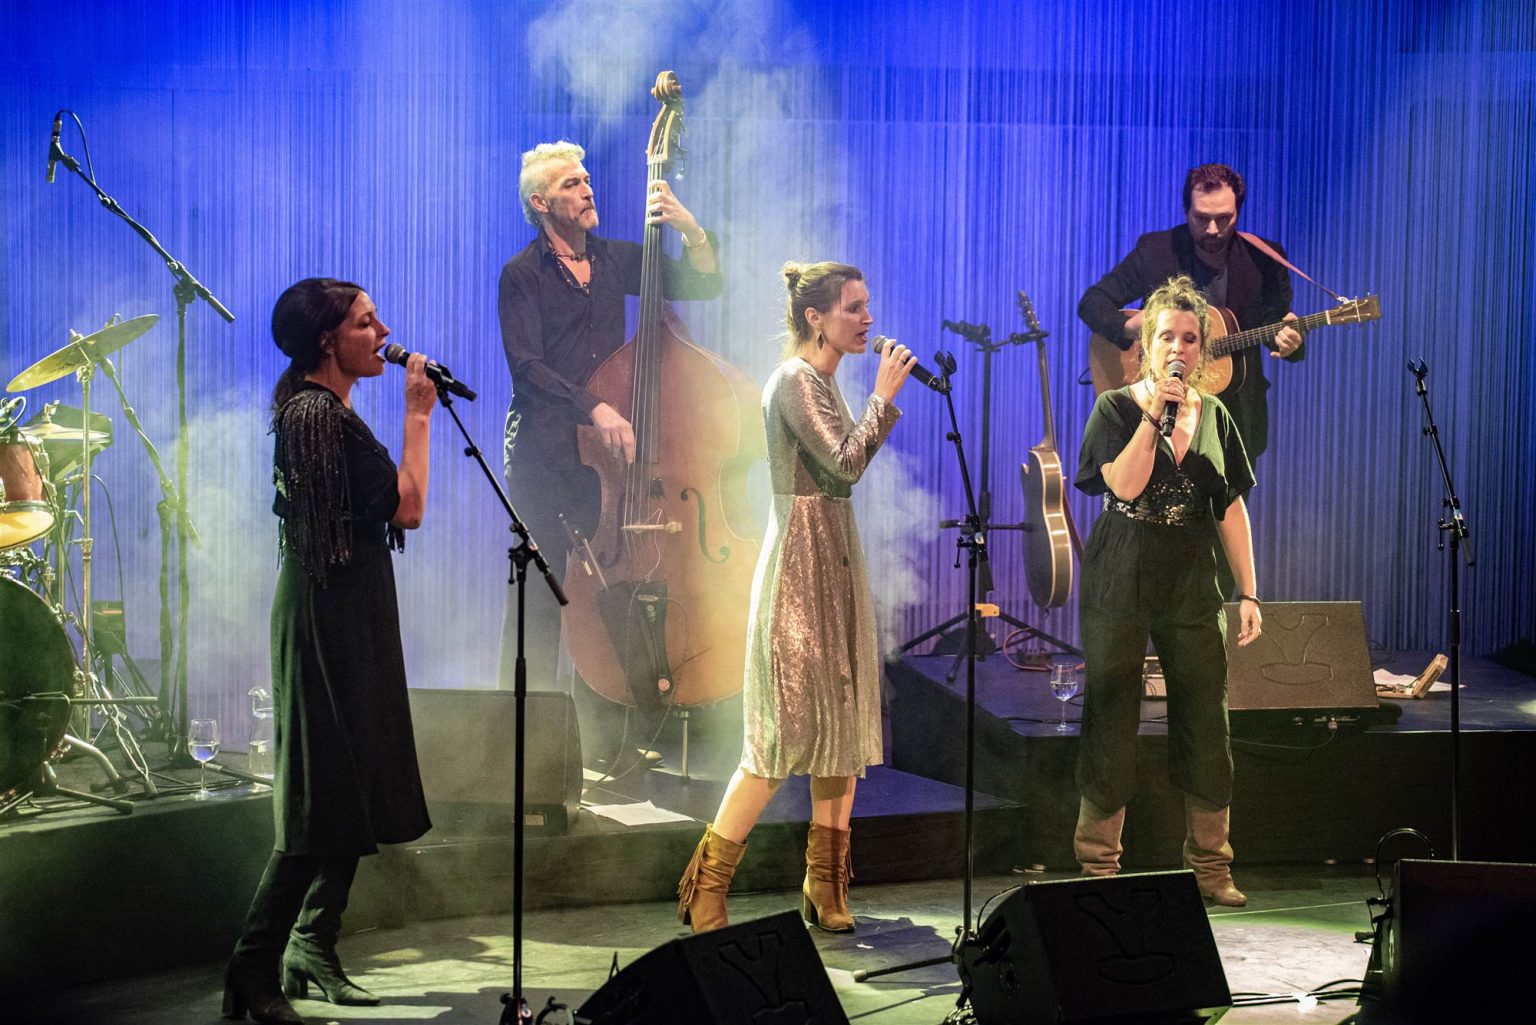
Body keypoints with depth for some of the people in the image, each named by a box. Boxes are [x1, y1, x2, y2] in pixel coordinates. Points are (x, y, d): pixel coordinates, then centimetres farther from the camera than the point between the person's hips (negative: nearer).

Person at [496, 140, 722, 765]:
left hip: (610, 448, 4)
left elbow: (704, 287, 11)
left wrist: (691, 231, -7)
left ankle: (600, 725, 6)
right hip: (543, 450, -4)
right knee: (540, 586, -4)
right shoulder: (523, 275, -1)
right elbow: (526, 367, -11)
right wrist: (594, 409, -22)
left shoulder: (616, 260, 12)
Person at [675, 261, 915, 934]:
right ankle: (705, 889, -3)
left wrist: (885, 403, 9)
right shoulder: (795, 380, -13)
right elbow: (846, 465, -22)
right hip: (802, 558, -10)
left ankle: (825, 888, 13)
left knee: (843, 725, 8)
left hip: (834, 561, 10)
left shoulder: (821, 380, 15)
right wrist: (882, 397, -13)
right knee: (788, 730, -10)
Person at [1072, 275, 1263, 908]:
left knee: (1205, 724, 3)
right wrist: (1154, 413, -19)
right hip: (1120, 587, -3)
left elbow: (1231, 508, 11)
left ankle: (1211, 867, 13)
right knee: (1111, 720, 0)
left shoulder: (1215, 418, 10)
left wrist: (1248, 592, 6)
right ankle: (1099, 867, 8)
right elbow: (1125, 485, -17)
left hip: (1192, 588, 3)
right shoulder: (1115, 408, -1)